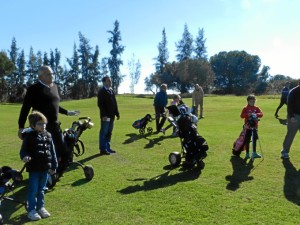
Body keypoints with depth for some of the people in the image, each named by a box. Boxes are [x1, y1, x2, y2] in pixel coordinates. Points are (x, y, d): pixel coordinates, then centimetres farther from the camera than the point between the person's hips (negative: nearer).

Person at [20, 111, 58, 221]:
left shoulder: (48, 136, 5)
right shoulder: (29, 136, -9)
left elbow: (52, 152, 9)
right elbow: (23, 150, -9)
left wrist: (54, 166, 10)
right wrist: (24, 157, -33)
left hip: (45, 168, 5)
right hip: (34, 168, -4)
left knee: (41, 189, 17)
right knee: (33, 190, 5)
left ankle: (41, 207, 31)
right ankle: (31, 210, 18)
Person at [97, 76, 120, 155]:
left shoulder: (111, 91, 17)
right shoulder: (101, 91, -7)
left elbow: (115, 103, 19)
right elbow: (100, 104, -14)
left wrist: (117, 113, 14)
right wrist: (104, 115, -21)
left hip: (111, 115, 8)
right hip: (105, 116, -8)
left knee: (109, 133, 13)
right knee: (104, 132, -3)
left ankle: (107, 148, 21)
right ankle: (103, 149, 2)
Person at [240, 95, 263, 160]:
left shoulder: (256, 108, 5)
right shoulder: (245, 108, -6)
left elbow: (261, 114, -6)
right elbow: (242, 115, -15)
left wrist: (256, 114, -26)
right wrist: (247, 114, -31)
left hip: (254, 127, 4)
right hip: (248, 127, -4)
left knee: (254, 140, 12)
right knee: (247, 140, 3)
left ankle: (254, 153, 24)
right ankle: (247, 153, 16)